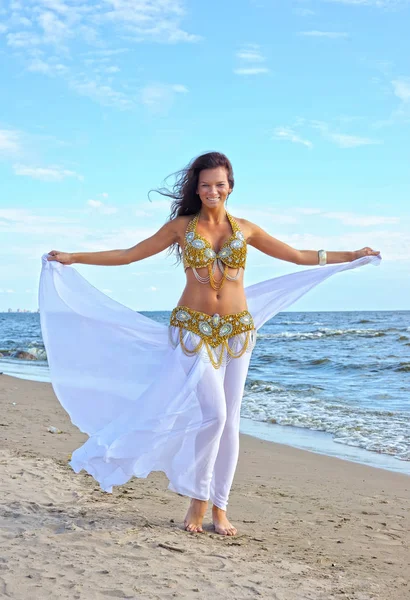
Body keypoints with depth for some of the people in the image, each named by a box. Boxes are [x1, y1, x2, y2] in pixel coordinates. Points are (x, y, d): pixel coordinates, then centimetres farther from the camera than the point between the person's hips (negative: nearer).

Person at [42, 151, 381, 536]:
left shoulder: (244, 229, 9)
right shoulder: (181, 226, 3)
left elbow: (299, 256, 15)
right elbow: (128, 255, 6)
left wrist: (353, 256, 16)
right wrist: (72, 258, 2)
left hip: (236, 331, 3)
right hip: (194, 329, -2)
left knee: (229, 421, 3)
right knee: (212, 413, -15)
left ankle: (219, 508, 13)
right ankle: (198, 499, 4)